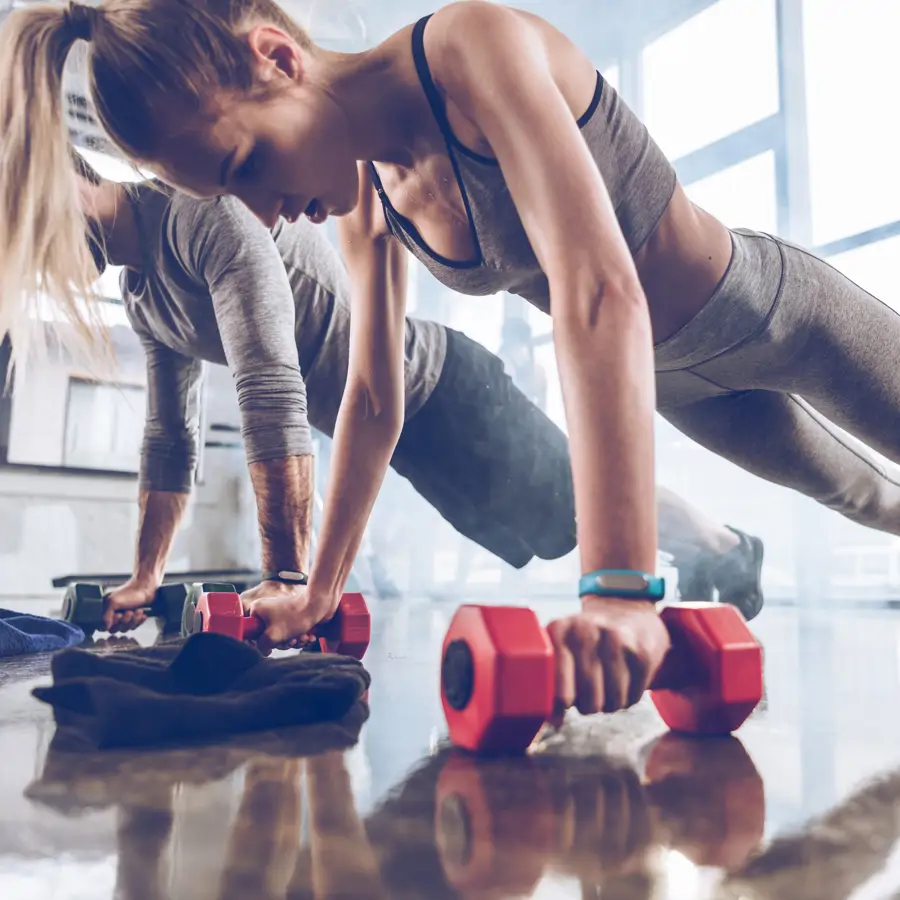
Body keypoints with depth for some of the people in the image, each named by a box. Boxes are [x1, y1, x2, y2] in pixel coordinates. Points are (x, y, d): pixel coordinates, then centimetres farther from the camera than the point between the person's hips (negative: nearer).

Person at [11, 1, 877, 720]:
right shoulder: (367, 203, -10)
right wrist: (320, 590, 2)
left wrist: (620, 589, -51)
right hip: (675, 380, 6)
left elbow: (598, 288, -45)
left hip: (776, 308, -6)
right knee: (867, 499, 31)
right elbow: (372, 403, -3)